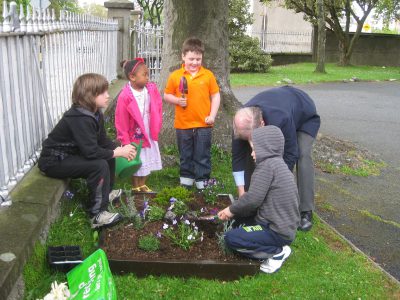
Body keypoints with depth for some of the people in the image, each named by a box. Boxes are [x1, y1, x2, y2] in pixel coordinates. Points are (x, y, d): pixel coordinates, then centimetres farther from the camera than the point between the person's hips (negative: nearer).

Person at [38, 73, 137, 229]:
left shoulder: (96, 114, 2)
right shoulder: (80, 119, -28)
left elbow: (102, 140, 5)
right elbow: (91, 151, -33)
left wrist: (120, 149, -13)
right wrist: (118, 153, -22)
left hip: (71, 154, 10)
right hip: (54, 162, -10)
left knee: (109, 155, 10)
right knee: (100, 165, -25)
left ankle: (105, 194, 27)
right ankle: (97, 215, -19)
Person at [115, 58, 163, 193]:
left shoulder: (152, 89, -9)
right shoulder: (125, 96, -23)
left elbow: (158, 108, 5)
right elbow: (121, 121, -17)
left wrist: (156, 128, 3)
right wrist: (125, 142, -13)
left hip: (150, 134, 6)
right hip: (135, 136, -5)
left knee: (148, 161, 18)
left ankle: (142, 185, 37)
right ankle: (135, 188, 30)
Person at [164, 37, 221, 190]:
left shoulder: (208, 75, -2)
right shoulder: (175, 76, -1)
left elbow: (215, 96, 3)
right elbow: (166, 95, 6)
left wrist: (212, 115, -5)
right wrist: (177, 100, -13)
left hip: (203, 124, -1)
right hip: (183, 125, 1)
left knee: (202, 155, 8)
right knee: (185, 155, 15)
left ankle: (202, 181, 21)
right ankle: (186, 178, 32)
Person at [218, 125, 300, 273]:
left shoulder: (267, 165, -18)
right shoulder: (278, 164, 12)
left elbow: (253, 199, -23)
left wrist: (232, 209, -5)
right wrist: (234, 210, 9)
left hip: (278, 232, -10)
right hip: (286, 226, 10)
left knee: (231, 238, -9)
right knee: (239, 222, 20)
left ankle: (277, 252, -4)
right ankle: (276, 247, 8)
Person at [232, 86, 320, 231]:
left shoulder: (280, 120, -48)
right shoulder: (243, 121, -32)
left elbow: (290, 154, -37)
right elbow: (237, 156, -24)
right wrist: (242, 193, -24)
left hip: (305, 116, -4)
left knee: (303, 156, -26)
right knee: (249, 152, -10)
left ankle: (306, 212, -19)